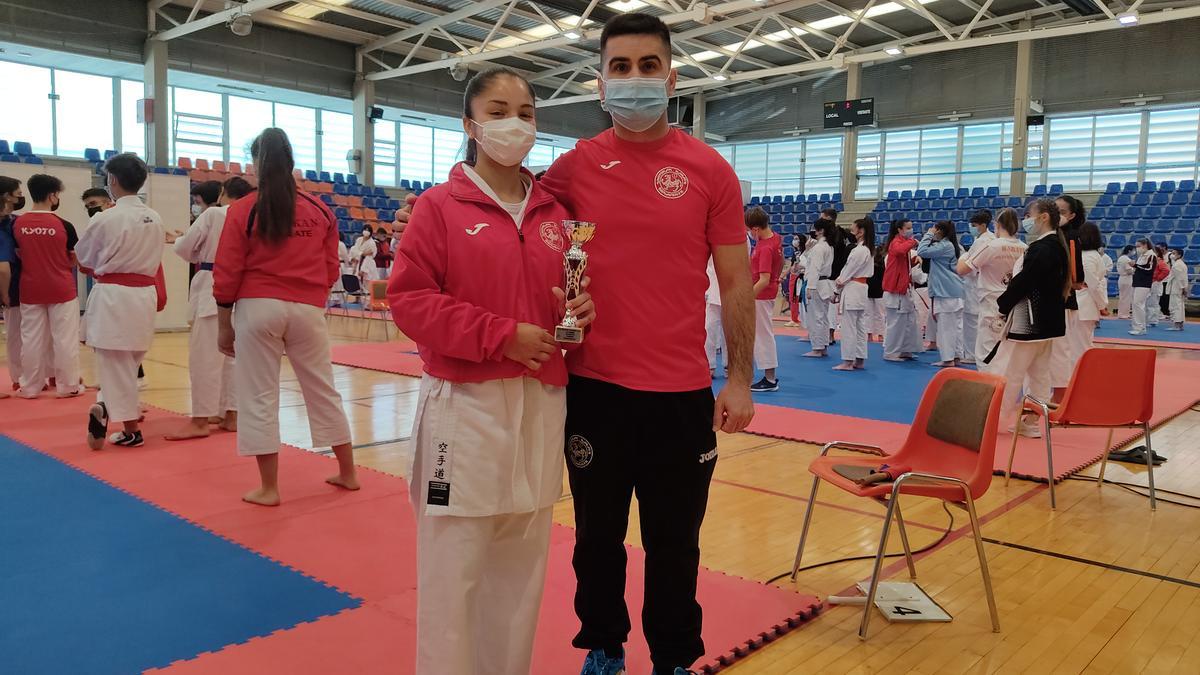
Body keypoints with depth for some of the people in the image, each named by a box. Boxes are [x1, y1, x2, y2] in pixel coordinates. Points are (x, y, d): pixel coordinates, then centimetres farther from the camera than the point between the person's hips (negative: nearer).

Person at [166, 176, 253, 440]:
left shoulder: (212, 214, -7)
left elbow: (184, 248, -3)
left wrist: (177, 240, 22)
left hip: (212, 289, -6)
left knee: (205, 356, -3)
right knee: (232, 355, 13)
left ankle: (200, 420, 0)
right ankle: (230, 414, 19)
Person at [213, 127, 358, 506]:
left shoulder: (242, 211, -5)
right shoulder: (320, 212, 3)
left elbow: (226, 276, -4)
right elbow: (330, 270, 7)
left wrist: (224, 326, 4)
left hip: (257, 309, -3)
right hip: (308, 311, 3)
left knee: (259, 396, 7)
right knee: (323, 390, 15)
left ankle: (269, 488, 13)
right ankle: (348, 473, 25)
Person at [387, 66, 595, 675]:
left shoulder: (555, 213, 10)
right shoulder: (439, 206, -3)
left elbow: (573, 294, 18)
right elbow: (409, 300, -9)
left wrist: (580, 312, -6)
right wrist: (502, 335, -16)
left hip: (541, 404, 5)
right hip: (465, 404, -4)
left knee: (521, 560, 14)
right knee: (454, 566, 2)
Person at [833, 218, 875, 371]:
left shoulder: (859, 250, -18)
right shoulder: (869, 249, 13)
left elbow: (850, 270, -14)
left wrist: (840, 282, 1)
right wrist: (842, 280, 5)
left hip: (852, 289, -10)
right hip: (862, 288, 10)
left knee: (849, 327, -5)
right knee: (860, 326, 12)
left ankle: (848, 362, -2)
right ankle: (860, 361, 17)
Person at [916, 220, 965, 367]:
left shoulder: (944, 246, -14)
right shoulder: (954, 246, 14)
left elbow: (922, 252, -18)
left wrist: (928, 235, -7)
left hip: (945, 292, -9)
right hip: (956, 291, 9)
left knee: (945, 326, -5)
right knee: (956, 325, 10)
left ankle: (948, 359, -4)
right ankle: (956, 356, 15)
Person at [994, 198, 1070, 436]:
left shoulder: (1042, 248, -19)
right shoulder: (1057, 246, 12)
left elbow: (1024, 281, -20)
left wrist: (1002, 304, -6)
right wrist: (1008, 302, 7)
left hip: (1030, 320, -10)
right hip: (1047, 319, 10)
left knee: (1012, 372, -2)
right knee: (1040, 373, 13)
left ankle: (997, 419, 6)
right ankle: (1031, 423, 20)